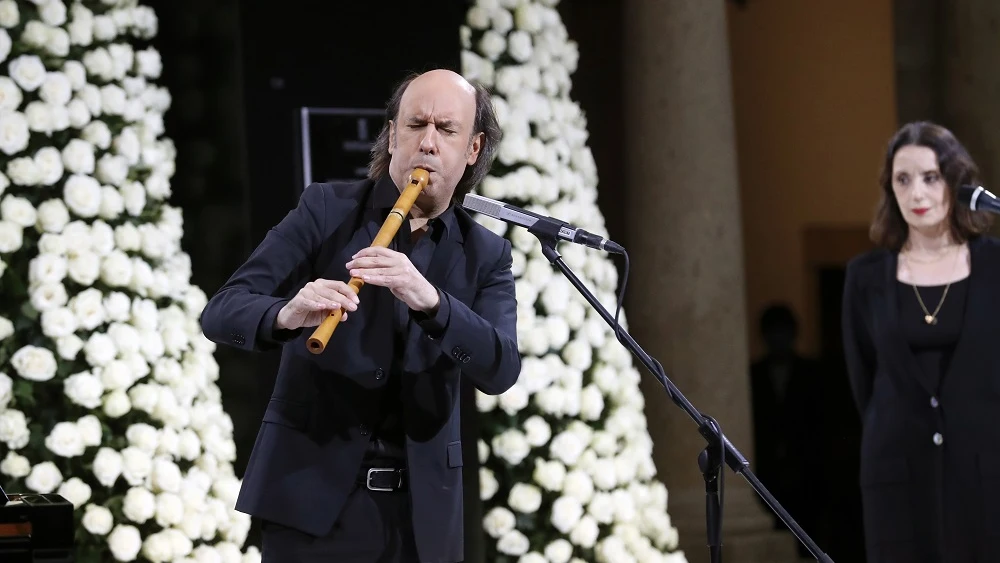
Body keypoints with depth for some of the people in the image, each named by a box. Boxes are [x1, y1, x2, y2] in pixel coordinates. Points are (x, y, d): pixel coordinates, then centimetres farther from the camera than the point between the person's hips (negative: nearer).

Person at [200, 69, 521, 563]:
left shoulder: (486, 256, 7)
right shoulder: (325, 210, 1)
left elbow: (501, 369, -9)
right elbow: (222, 313, -6)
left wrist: (430, 301, -26)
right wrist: (288, 315, -27)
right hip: (312, 496, -2)